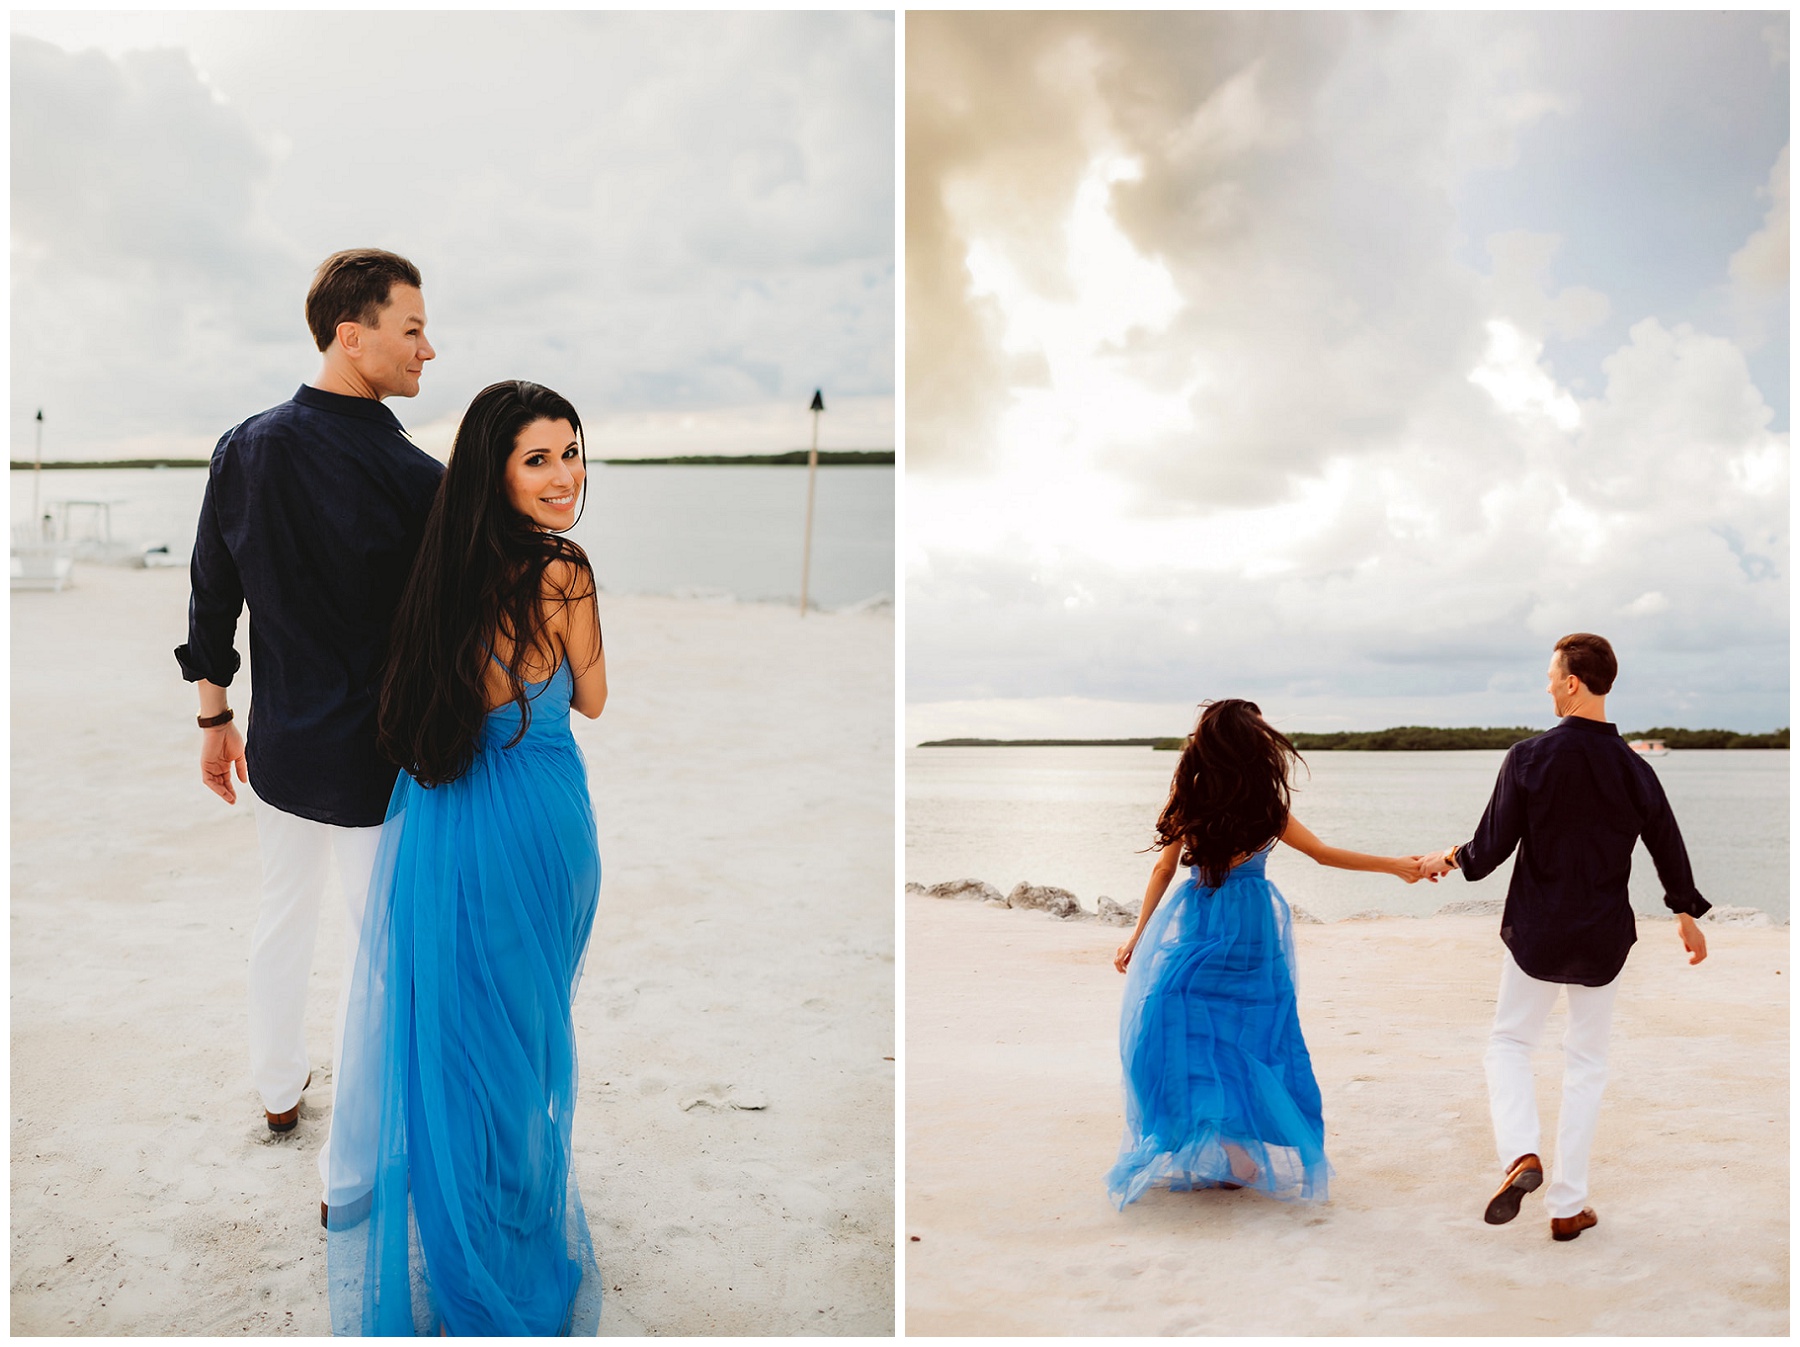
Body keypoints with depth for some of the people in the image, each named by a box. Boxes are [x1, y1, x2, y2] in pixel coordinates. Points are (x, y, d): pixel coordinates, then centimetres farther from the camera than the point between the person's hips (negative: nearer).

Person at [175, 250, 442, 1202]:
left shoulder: (244, 449, -2)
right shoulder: (415, 479, -19)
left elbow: (212, 598, 5)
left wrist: (215, 717, 17)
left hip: (279, 746, 6)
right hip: (377, 762, -6)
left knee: (283, 918, 25)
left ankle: (278, 1088, 46)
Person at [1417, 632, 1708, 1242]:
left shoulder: (1530, 757, -14)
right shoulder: (1634, 769, -5)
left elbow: (1490, 849, -12)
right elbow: (1669, 849, 7)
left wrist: (1448, 859, 10)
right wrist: (1687, 914, 25)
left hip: (1536, 931, -2)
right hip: (1605, 938, 2)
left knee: (1509, 1042, 16)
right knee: (1586, 1063, 13)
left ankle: (1520, 1154, -9)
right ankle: (1568, 1205, 15)